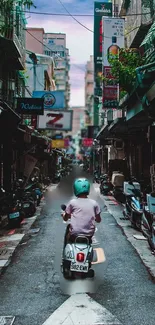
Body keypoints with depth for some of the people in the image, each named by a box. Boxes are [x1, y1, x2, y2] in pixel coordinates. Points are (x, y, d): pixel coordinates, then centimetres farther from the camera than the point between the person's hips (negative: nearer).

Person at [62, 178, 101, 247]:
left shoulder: (72, 202, -6)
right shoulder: (94, 203, -2)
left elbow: (65, 218, 4)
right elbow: (98, 220, 8)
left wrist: (64, 214, 26)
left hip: (74, 233, -1)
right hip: (89, 234, 1)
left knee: (68, 226, 31)